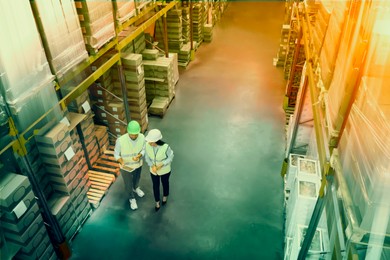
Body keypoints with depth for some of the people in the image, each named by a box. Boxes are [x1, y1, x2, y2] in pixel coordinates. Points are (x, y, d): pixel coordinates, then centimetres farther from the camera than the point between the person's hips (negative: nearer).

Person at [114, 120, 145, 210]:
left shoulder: (142, 137, -25)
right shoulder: (120, 140, -33)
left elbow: (143, 150, -8)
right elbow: (116, 154, -18)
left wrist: (139, 156, -30)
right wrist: (122, 163, -36)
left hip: (138, 164, 3)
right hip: (126, 167, -3)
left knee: (137, 178, 32)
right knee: (128, 183, 22)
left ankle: (136, 188, 67)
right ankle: (132, 198, 51)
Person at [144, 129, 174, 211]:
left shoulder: (165, 147, -35)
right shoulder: (147, 145, -26)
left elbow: (170, 157, -17)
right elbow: (147, 157, -10)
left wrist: (162, 164, -28)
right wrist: (152, 166, -24)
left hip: (164, 170, -2)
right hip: (153, 170, 2)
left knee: (165, 183, 27)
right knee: (155, 186, 22)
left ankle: (165, 196, 60)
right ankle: (157, 201, 51)